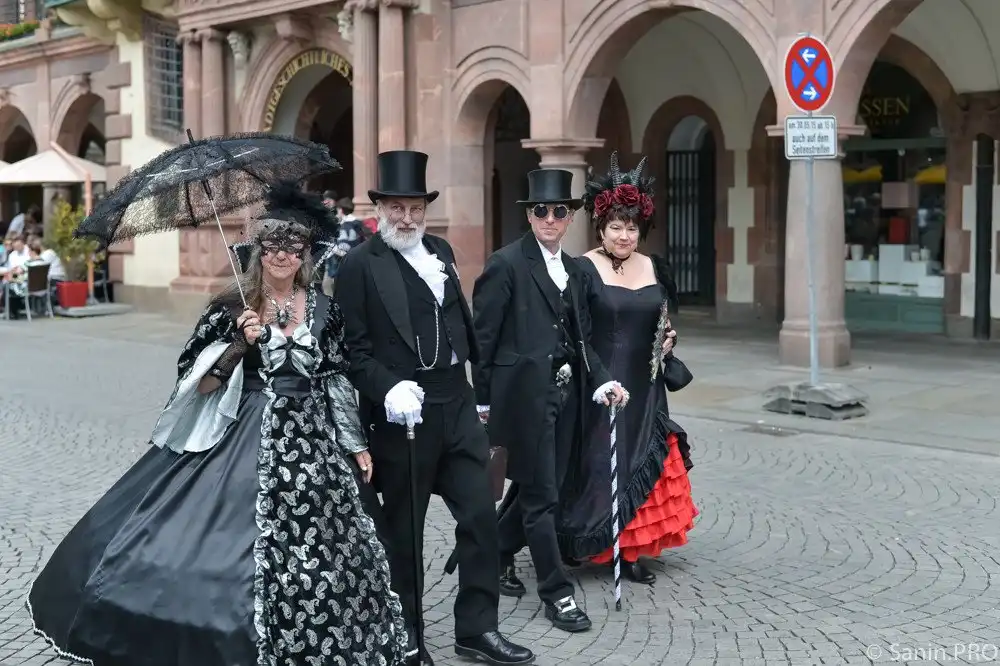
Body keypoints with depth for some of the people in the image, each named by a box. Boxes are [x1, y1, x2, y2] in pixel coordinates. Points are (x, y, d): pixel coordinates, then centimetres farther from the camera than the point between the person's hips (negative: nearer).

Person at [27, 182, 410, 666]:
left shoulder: (324, 310, 5)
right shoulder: (232, 308, -2)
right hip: (243, 442, -2)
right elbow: (201, 384, -3)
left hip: (312, 444, 2)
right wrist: (241, 342, -17)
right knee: (234, 555, -5)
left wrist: (356, 445, 7)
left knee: (317, 558, 5)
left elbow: (336, 381, 9)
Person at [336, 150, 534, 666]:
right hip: (403, 415, -6)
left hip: (456, 406, 6)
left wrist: (473, 380, 11)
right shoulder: (359, 265, -9)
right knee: (403, 532, 9)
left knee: (480, 515, 6)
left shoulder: (440, 251, 11)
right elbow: (355, 349, -12)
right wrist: (389, 389, -26)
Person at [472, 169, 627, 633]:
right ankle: (557, 593, 12)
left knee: (539, 488, 15)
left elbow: (580, 338, 15)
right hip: (525, 394, -7)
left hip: (565, 393, 7)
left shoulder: (572, 269, 13)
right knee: (541, 496, 0)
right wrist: (482, 400, -9)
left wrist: (600, 380, 0)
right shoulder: (506, 264, -9)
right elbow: (483, 336, -9)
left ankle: (496, 556, 36)